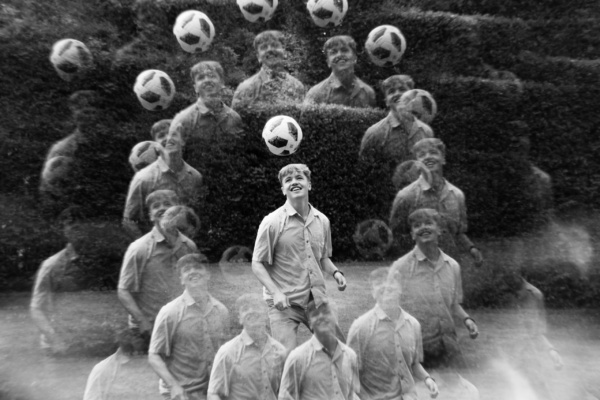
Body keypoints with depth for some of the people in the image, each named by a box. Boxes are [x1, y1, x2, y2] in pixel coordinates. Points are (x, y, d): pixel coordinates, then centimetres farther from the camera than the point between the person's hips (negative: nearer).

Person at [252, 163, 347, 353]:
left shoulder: (322, 220, 5)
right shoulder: (272, 222, -10)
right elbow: (257, 264, -7)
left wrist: (335, 272, -1)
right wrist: (275, 292, -19)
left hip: (318, 300, 5)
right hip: (284, 303, -5)